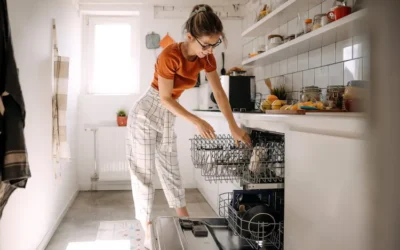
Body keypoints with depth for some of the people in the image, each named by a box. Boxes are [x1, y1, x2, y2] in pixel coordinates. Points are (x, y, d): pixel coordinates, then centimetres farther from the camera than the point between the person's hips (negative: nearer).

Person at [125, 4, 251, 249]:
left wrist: (234, 127, -3)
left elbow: (219, 92, -3)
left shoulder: (206, 57, -9)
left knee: (171, 171, 13)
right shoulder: (170, 55, -28)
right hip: (146, 115, -6)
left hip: (168, 117, 6)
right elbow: (165, 98, -23)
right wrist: (196, 121, -25)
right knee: (144, 173, 1)